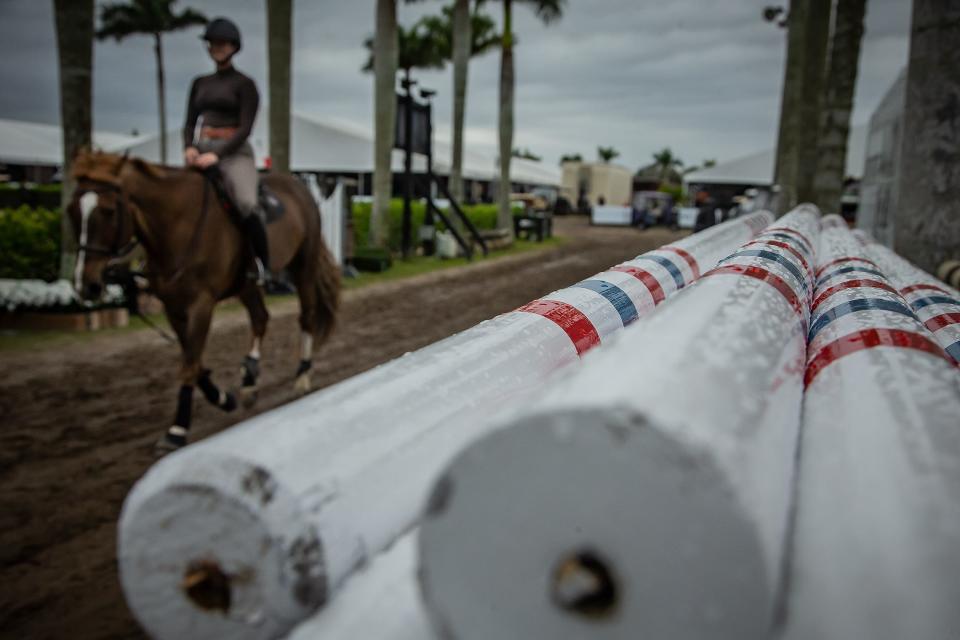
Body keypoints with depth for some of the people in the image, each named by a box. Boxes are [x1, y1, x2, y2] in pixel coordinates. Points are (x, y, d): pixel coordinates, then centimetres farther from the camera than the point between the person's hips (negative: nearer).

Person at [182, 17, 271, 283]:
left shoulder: (244, 84, 1)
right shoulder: (200, 84, 17)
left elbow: (245, 128, -9)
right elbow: (190, 123, 14)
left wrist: (217, 155, -21)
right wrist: (189, 147, -8)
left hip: (234, 153, -6)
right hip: (201, 153, 6)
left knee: (246, 204, -31)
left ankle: (263, 265, -18)